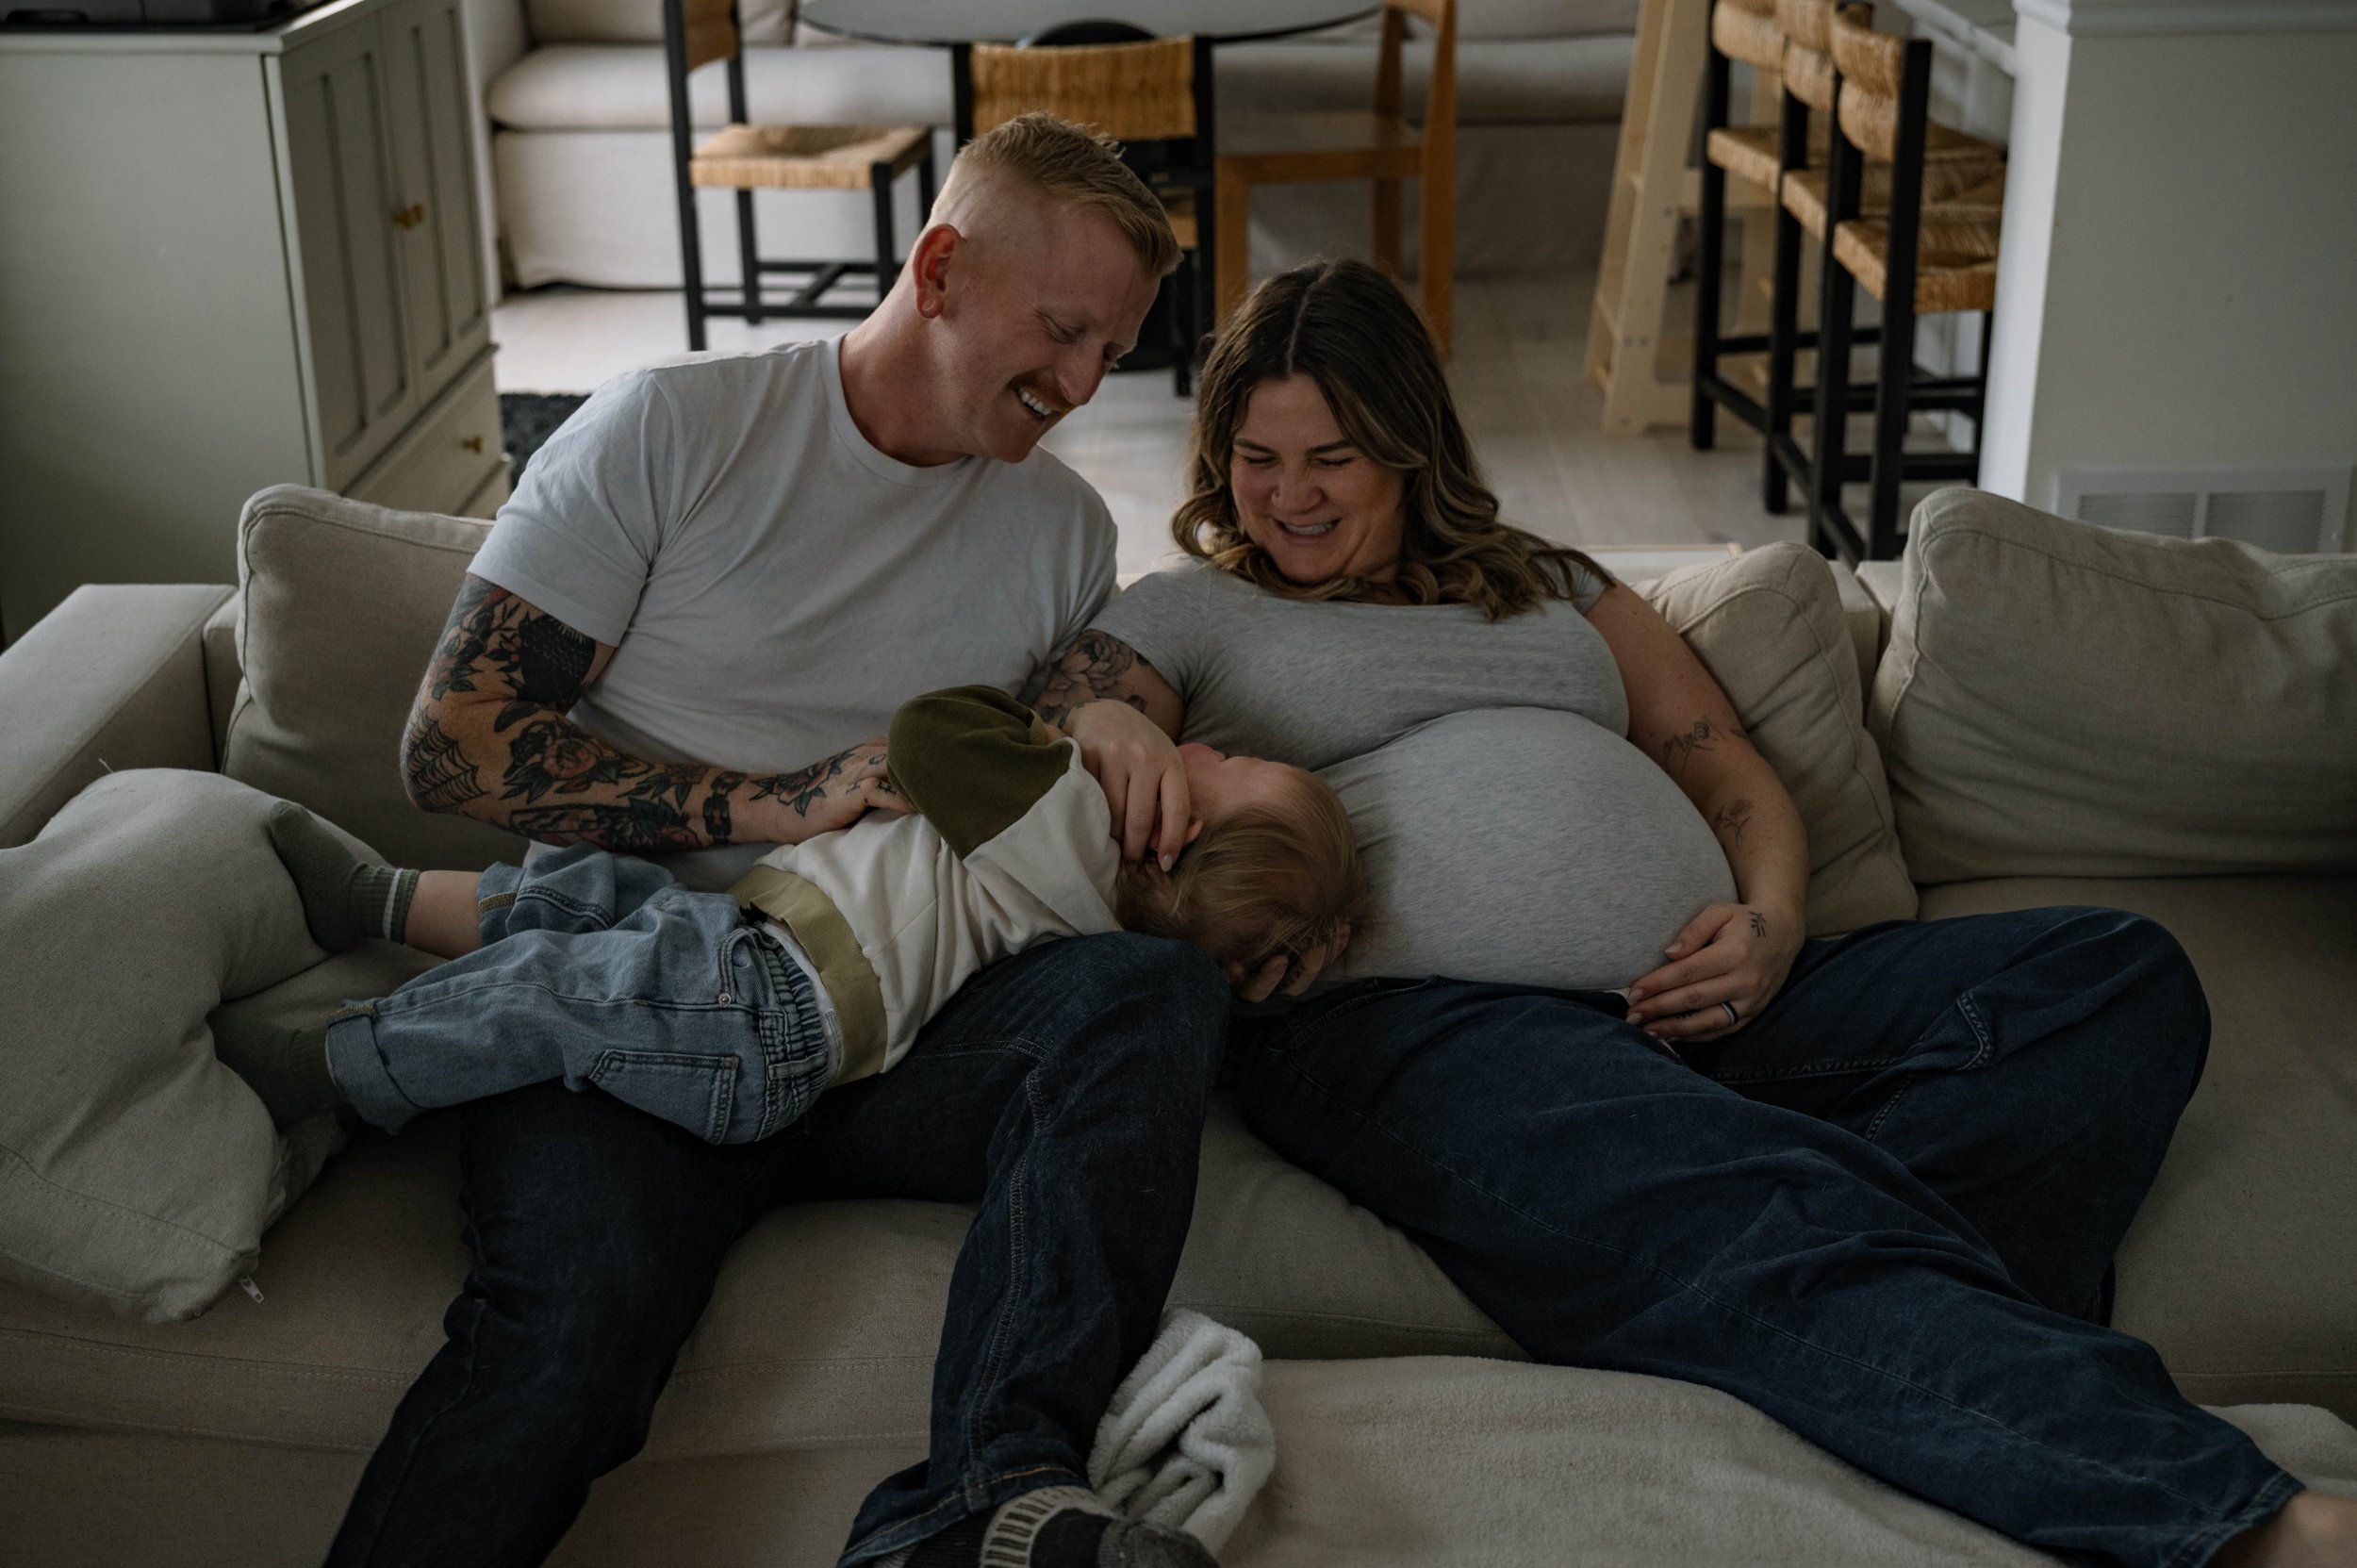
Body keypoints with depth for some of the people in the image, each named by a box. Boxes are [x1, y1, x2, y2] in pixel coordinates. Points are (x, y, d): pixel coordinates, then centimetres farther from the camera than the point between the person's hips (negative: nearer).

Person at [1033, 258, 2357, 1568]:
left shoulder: (1552, 590, 32)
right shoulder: (1192, 612, 23)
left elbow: (1741, 783, 25)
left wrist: (1770, 922, 3)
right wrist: (1116, 732, -18)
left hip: (1688, 1008, 6)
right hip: (1408, 1016, -5)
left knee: (2119, 973, -14)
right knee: (1746, 1215, -36)